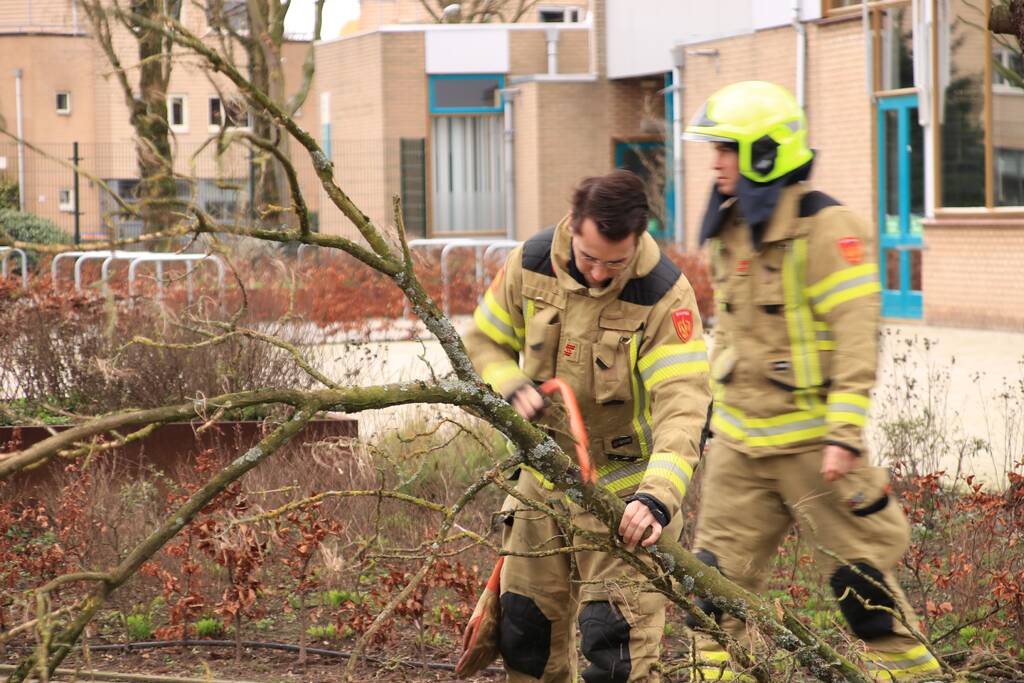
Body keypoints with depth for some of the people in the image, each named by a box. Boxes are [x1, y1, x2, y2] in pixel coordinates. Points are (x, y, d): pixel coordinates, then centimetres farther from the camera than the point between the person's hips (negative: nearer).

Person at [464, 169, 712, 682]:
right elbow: (485, 343, 4)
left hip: (625, 491, -5)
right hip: (544, 476, 5)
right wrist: (512, 390, -19)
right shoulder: (530, 264, -10)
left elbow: (682, 407, -31)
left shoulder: (665, 295, -23)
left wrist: (657, 497, -46)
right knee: (524, 633, 14)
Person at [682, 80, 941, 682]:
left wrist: (844, 436, -22)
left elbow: (857, 338, -17)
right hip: (739, 441, 7)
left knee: (858, 569, 0)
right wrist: (718, 413, 23)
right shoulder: (733, 229, 12)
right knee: (720, 572, 6)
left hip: (810, 439, -7)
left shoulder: (825, 227, -13)